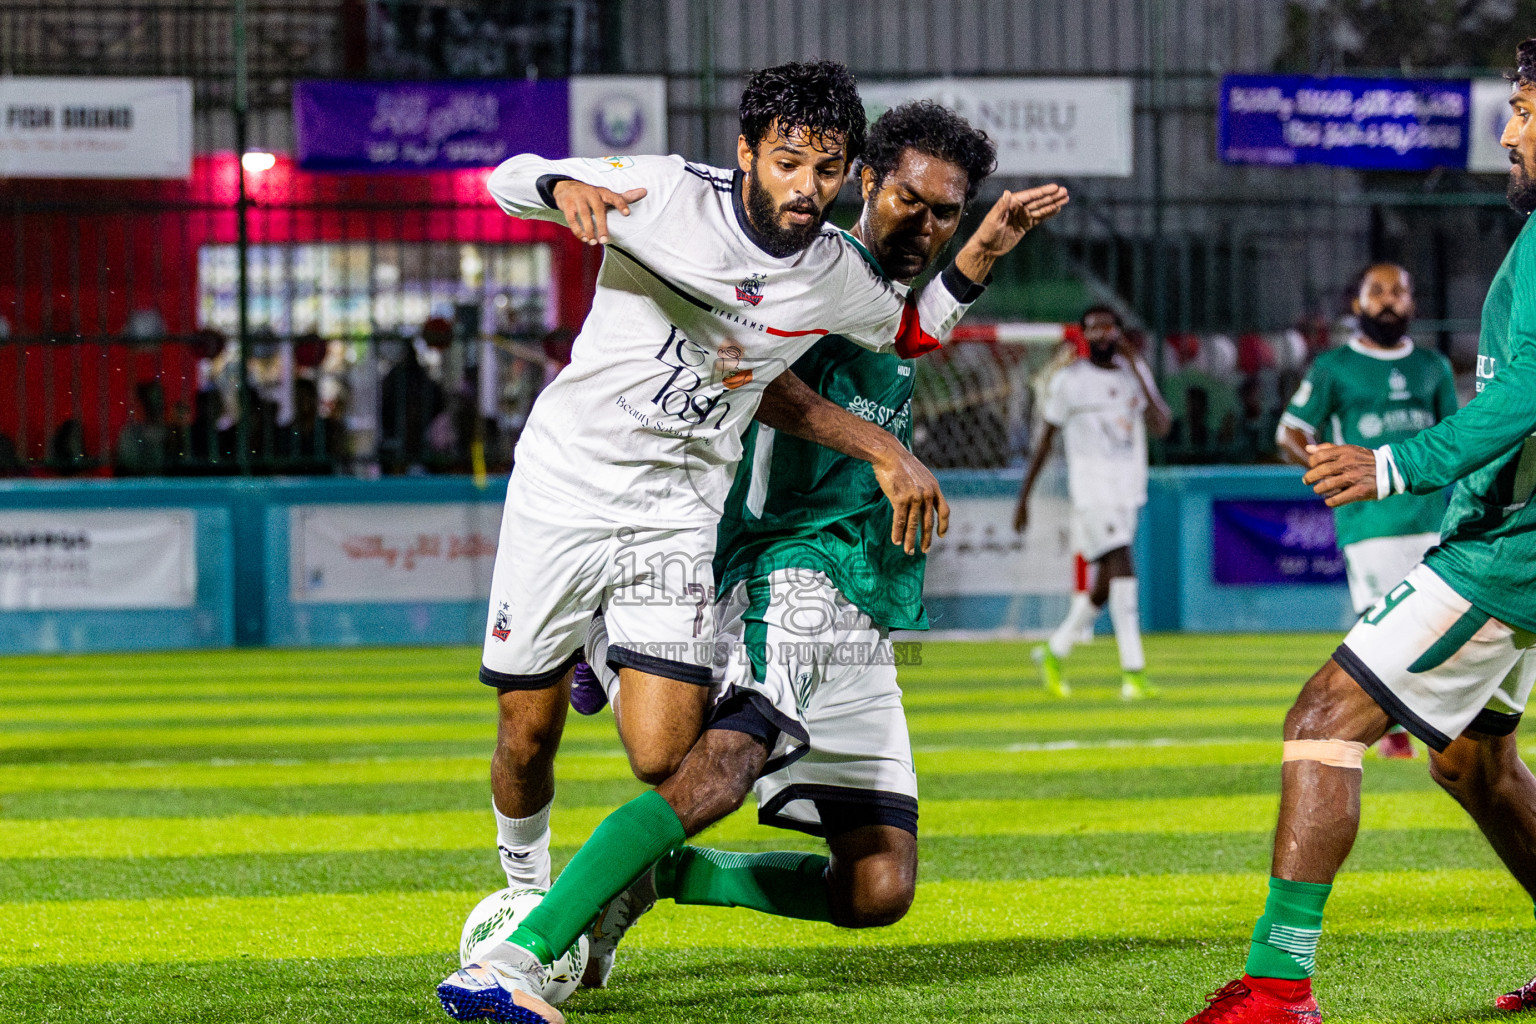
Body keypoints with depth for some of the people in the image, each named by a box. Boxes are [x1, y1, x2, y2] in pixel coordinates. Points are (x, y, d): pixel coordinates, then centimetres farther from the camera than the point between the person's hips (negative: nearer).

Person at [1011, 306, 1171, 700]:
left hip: (1129, 490, 5)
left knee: (1104, 588, 9)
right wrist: (1023, 498, 4)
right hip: (1091, 490, -5)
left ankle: (1054, 652, 27)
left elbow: (1161, 426, -4)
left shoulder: (1136, 373, 9)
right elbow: (1045, 441, 4)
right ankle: (1133, 671, -19)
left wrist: (1134, 368, -8)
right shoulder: (1069, 380, -1)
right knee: (1123, 571, -17)